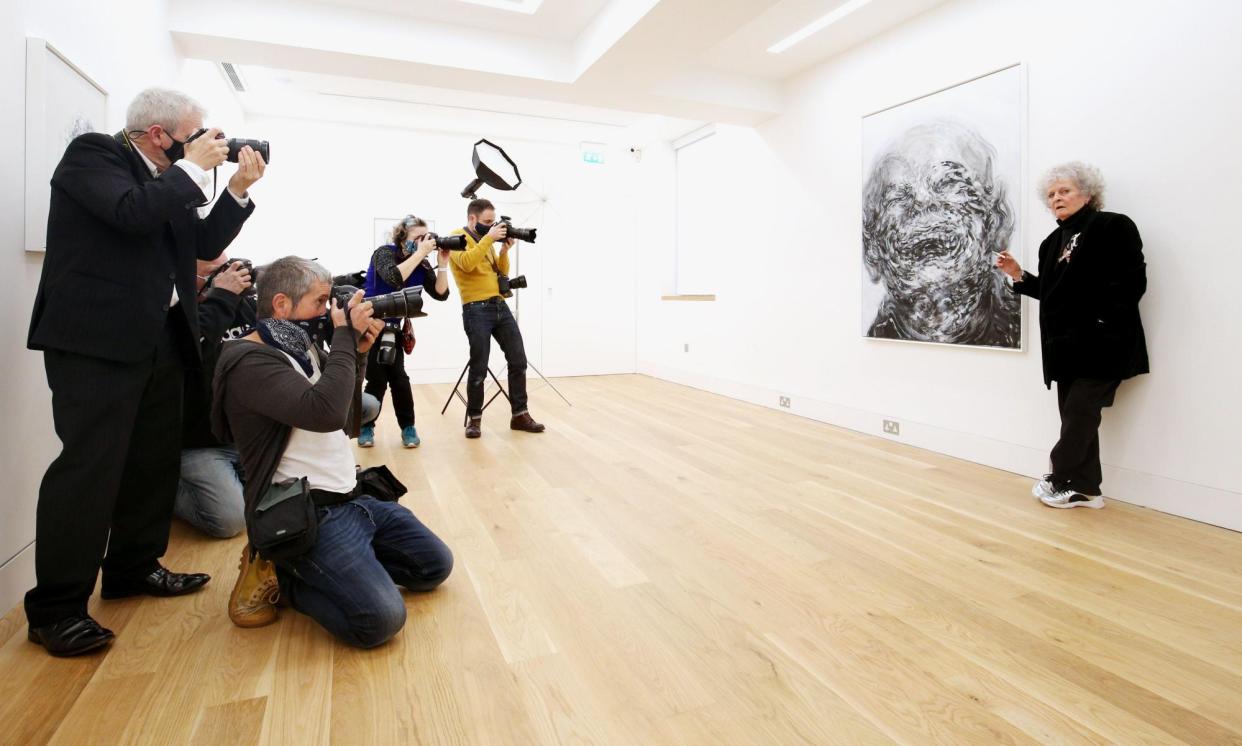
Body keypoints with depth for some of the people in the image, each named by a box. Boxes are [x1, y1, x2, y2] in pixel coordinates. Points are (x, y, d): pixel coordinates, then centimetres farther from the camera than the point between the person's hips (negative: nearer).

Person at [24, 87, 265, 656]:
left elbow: (207, 244, 14)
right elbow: (133, 213, -23)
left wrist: (238, 189, 6)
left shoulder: (167, 180, 16)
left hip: (158, 339, 8)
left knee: (155, 459, 11)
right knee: (91, 464, -9)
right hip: (97, 338, -8)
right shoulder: (93, 153, -5)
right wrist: (194, 167, -12)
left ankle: (132, 568, 26)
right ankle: (56, 609, 2)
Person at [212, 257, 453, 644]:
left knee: (435, 565, 12)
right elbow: (324, 412, -32)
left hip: (352, 497, 9)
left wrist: (358, 353, 2)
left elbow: (345, 417, 14)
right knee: (381, 619, -23)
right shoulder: (249, 362, -16)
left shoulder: (303, 349, 12)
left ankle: (309, 567, 14)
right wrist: (345, 335, -20)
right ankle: (280, 574, 1)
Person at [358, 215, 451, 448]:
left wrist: (442, 264, -18)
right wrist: (421, 253, -33)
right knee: (377, 380, -5)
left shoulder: (422, 265, -3)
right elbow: (394, 277, -37)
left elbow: (440, 294, -10)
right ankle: (365, 427, 13)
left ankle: (408, 427, 9)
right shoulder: (384, 253, -16)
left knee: (398, 379, -4)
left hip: (393, 329, 4)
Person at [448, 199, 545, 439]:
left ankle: (520, 415, 12)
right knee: (479, 369, -3)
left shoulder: (487, 241, 19)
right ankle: (474, 418, 13)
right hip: (476, 310, -7)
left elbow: (502, 273, 20)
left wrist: (504, 250, 4)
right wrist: (488, 238, -18)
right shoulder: (458, 236, -2)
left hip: (500, 306, 7)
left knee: (518, 361, 4)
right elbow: (466, 263, -22)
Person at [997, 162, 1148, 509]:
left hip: (1100, 344, -8)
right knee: (1076, 416, 11)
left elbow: (1132, 283, -14)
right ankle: (1084, 488, 19)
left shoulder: (1114, 226, -6)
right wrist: (1019, 276, 7)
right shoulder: (1053, 242, 17)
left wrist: (1103, 325, -20)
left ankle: (1063, 481, 11)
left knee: (1078, 413, -3)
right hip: (1066, 345, 8)